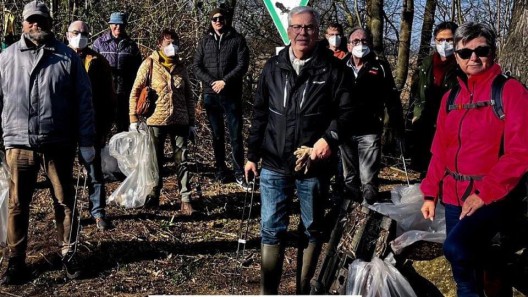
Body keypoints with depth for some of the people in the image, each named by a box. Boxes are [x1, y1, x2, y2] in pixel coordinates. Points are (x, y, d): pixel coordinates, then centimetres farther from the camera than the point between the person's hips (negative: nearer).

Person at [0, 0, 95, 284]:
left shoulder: (67, 57, 3)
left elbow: (83, 101, 2)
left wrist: (86, 141, -2)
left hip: (58, 143, -1)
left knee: (64, 201, 9)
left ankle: (69, 254, 25)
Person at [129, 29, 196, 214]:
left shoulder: (180, 67, 8)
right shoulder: (150, 64, -3)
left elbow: (189, 96, 13)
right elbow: (135, 92, -2)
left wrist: (191, 122, 10)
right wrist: (134, 119, -7)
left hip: (180, 121, 2)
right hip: (156, 120, -2)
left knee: (182, 161, 2)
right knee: (156, 160, 10)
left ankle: (185, 200, 5)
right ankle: (154, 195, 25)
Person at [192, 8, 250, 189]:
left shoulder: (237, 39, 2)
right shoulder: (205, 41, 9)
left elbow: (242, 65, -6)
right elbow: (196, 66, 4)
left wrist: (225, 81, -15)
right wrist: (212, 82, -11)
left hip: (231, 94, -3)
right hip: (211, 95, 3)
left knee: (235, 135, -3)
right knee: (217, 135, 9)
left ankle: (239, 174, 2)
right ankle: (220, 170, 18)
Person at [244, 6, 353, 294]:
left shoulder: (332, 68, -3)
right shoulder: (273, 67, 7)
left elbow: (346, 110, -3)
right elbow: (260, 114, 11)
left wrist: (329, 137, -20)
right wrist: (253, 155, 10)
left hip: (314, 165, -2)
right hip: (274, 165, 2)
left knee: (311, 230, 11)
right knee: (271, 229, 5)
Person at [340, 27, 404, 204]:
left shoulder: (380, 67, 0)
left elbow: (392, 99, 0)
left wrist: (398, 127, -3)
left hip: (370, 132, -3)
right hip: (345, 130, 3)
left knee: (368, 180, -4)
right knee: (349, 177, 14)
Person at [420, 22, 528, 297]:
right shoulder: (450, 98, 10)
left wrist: (484, 193, -18)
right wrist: (430, 193, 6)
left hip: (491, 198, -6)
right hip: (454, 196, 6)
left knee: (456, 248, -27)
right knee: (467, 262, 13)